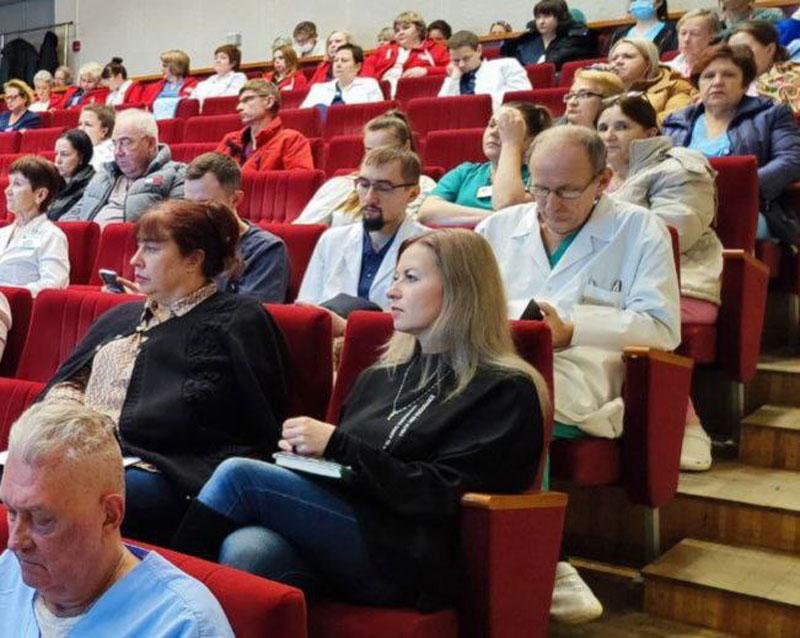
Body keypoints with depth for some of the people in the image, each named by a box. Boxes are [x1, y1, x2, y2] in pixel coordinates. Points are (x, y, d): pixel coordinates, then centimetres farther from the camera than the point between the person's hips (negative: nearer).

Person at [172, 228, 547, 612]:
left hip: (407, 565, -5)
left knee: (240, 475, -19)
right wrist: (304, 447, 2)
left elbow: (445, 494, -9)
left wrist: (336, 444, -12)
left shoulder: (505, 390, 1)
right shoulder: (380, 375, 22)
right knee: (244, 549, -30)